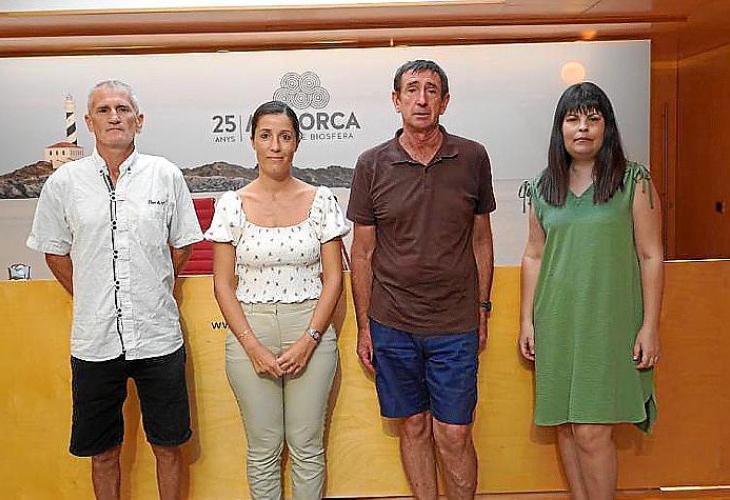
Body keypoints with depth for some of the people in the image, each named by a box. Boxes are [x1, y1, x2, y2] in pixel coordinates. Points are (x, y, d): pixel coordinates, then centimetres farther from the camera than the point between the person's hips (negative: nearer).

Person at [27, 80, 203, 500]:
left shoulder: (166, 175, -1)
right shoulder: (64, 182, 0)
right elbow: (54, 251, 11)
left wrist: (153, 293, 8)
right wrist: (91, 301, 7)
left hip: (158, 335, 0)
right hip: (94, 338, 1)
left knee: (168, 447, 12)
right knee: (103, 452, 15)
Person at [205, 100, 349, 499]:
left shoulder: (320, 200, 0)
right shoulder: (232, 204, 0)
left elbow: (333, 278, 0)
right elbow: (223, 285, 0)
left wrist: (308, 340, -10)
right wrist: (254, 347, -9)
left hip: (310, 333, 0)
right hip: (250, 333, 0)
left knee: (306, 446, 9)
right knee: (263, 448, 11)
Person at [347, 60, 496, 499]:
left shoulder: (473, 158, 0)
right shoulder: (373, 165, -2)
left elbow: (481, 239, 9)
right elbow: (363, 251, 3)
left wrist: (482, 307, 9)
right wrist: (363, 326, 3)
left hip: (455, 325, 0)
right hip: (392, 325, 1)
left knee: (453, 436, 5)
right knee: (414, 428, 14)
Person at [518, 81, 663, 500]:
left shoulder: (634, 181, -2)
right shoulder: (544, 188, 8)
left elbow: (651, 256, -2)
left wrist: (650, 326, -6)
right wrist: (527, 319, 8)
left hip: (609, 323, -4)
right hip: (558, 324, 4)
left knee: (592, 432, -6)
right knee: (566, 428, 10)